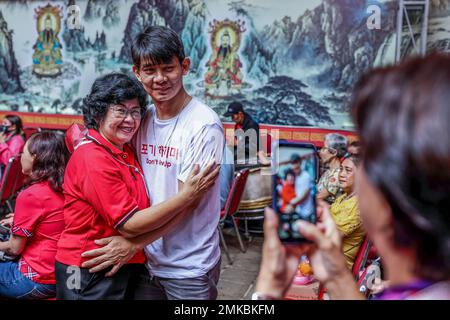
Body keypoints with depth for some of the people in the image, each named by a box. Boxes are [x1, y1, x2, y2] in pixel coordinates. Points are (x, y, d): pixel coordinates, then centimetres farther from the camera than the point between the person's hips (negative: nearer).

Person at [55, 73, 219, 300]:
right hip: (91, 274, -8)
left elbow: (142, 210, 7)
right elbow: (130, 224, -23)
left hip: (125, 269, 8)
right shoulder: (93, 157, -21)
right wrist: (187, 195, -23)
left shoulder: (126, 152, 6)